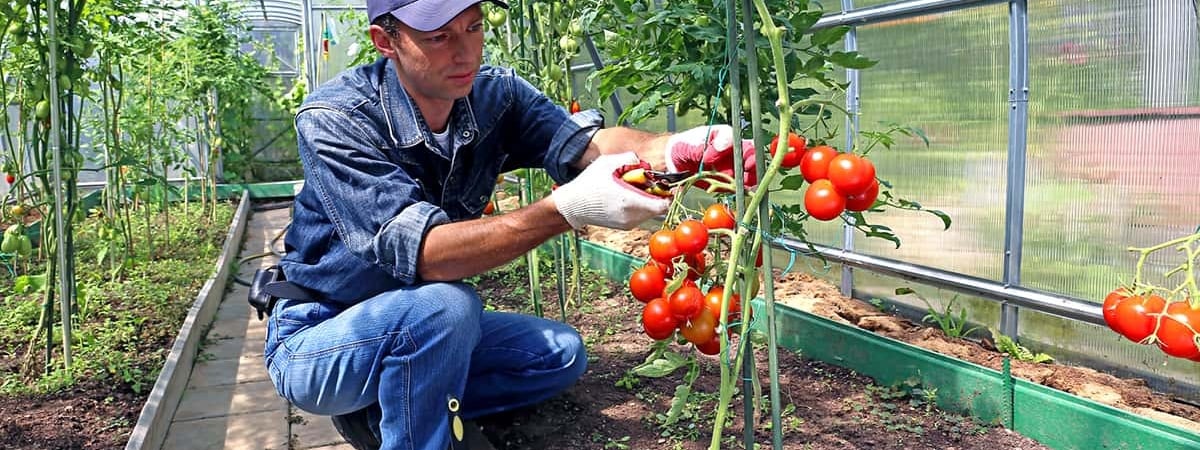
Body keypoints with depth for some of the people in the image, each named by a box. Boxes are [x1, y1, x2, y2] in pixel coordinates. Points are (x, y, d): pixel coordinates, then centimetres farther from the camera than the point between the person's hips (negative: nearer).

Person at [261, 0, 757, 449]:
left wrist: (673, 149, -48)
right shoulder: (334, 119, -25)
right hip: (317, 341, -6)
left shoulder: (494, 93, -8)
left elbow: (584, 142, -26)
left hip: (424, 329, 6)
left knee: (561, 354, -2)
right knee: (443, 306, -34)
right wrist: (568, 209, -47)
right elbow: (423, 254, -35)